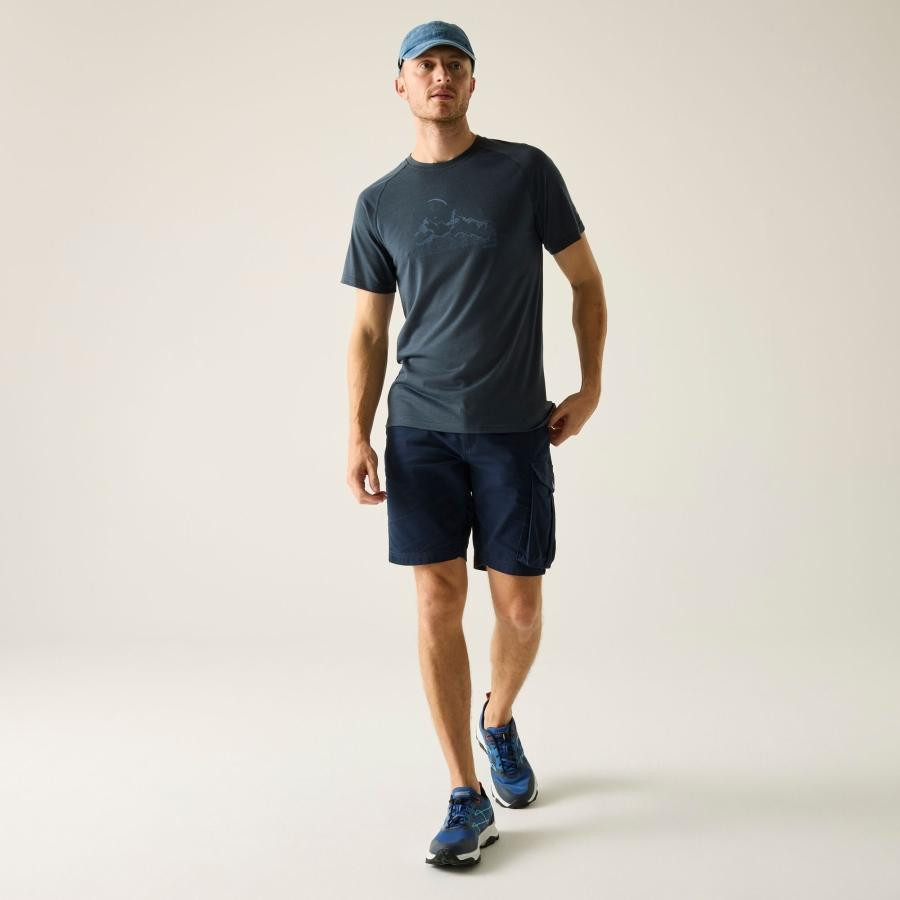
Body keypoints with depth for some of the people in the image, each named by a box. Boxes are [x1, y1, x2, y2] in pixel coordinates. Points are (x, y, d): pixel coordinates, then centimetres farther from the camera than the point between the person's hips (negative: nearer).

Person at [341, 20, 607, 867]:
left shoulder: (526, 171, 3)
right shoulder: (379, 204, 8)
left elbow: (586, 280, 9)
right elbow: (368, 330, 10)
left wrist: (591, 386, 3)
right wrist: (358, 435, -1)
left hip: (514, 429, -1)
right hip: (420, 429, 1)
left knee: (519, 607, 4)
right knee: (438, 600, -3)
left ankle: (499, 720, 37)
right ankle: (467, 797, 9)